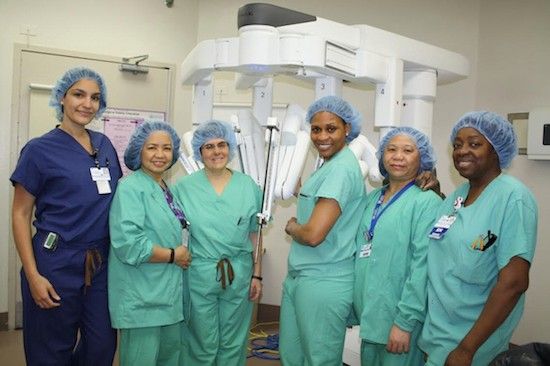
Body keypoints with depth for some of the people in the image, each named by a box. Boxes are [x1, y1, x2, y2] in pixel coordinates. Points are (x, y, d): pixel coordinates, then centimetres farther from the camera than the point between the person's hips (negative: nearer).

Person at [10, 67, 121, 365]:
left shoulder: (105, 145, 7)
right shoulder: (40, 149, -7)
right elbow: (20, 215, -6)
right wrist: (33, 275, -13)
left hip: (103, 262, 5)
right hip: (57, 262, -4)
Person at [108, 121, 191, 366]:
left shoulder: (168, 190, 12)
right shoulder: (130, 188, -14)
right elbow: (128, 244, -25)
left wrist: (183, 254, 7)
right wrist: (173, 255, -15)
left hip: (169, 294, 9)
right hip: (141, 298, -8)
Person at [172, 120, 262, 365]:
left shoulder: (248, 186, 2)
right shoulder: (184, 187, -4)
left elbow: (255, 234, 6)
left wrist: (257, 275, 5)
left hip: (239, 275, 2)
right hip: (199, 275, -2)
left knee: (233, 344, 15)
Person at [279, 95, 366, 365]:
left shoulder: (341, 169, -19)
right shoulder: (330, 166, 11)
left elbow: (313, 234, -24)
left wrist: (291, 227, -6)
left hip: (322, 282, -10)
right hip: (299, 276, 10)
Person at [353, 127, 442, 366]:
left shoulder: (427, 201, -12)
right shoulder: (373, 198, 8)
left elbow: (422, 265, -18)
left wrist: (405, 321, -20)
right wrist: (354, 306, 12)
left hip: (396, 317, -6)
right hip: (367, 313, 6)